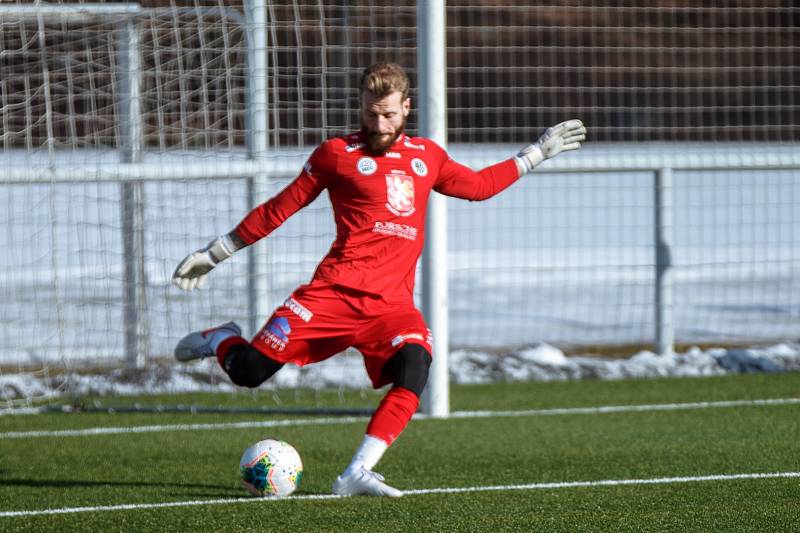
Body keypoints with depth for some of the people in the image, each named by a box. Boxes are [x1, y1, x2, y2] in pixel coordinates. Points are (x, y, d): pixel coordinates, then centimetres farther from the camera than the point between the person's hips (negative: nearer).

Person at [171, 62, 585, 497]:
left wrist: (537, 153, 36)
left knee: (414, 368, -29)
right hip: (335, 292, -3)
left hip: (393, 303, 3)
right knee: (248, 372, -12)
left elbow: (478, 186, 36)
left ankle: (356, 474, -27)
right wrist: (213, 254, 11)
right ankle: (221, 340, 25)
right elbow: (279, 208, 10)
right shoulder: (337, 154, 5)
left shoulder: (427, 156, 18)